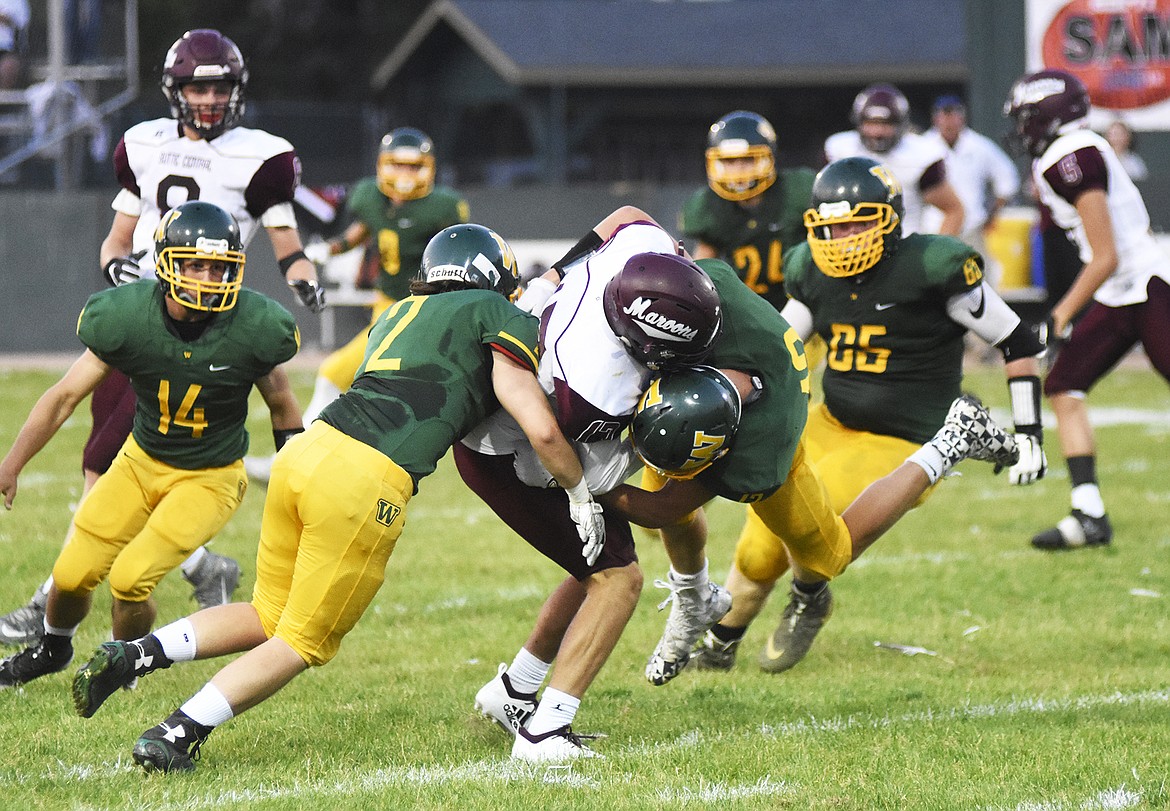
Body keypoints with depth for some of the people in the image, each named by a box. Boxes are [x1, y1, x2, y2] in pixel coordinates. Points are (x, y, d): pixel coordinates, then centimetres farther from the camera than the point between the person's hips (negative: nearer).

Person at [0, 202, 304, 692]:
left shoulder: (251, 329, -22)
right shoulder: (128, 317, -20)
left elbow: (281, 406, -3)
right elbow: (66, 396, -9)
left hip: (210, 479, -2)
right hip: (141, 462, 2)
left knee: (130, 578, -18)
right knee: (73, 575, 3)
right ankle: (52, 649, 39)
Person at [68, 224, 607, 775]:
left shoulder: (400, 314, 28)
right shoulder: (497, 318, 8)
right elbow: (542, 431, 2)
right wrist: (579, 491, 18)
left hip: (305, 452, 7)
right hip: (365, 483, -7)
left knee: (269, 618, 24)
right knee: (304, 643, 8)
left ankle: (131, 656, 8)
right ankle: (174, 736, -3)